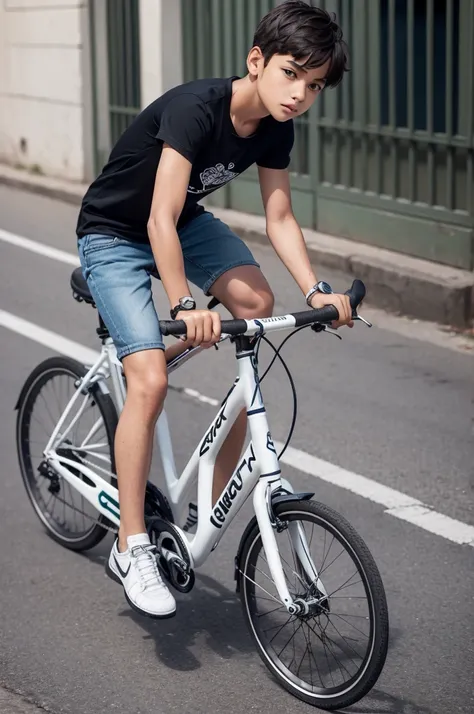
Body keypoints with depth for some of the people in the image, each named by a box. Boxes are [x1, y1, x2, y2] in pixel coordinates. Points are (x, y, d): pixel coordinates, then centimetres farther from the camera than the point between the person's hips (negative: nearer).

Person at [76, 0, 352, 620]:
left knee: (257, 301, -20)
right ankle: (131, 548, -9)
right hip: (114, 235, -7)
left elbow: (279, 218, -7)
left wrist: (316, 290, -21)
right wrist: (184, 306, -49)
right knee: (150, 378, -20)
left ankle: (221, 488, -5)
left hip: (186, 222, 7)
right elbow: (161, 220, -40)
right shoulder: (195, 109, -34)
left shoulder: (276, 129, -12)